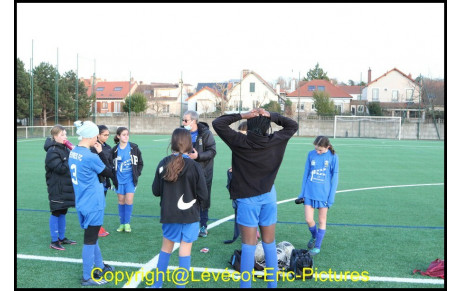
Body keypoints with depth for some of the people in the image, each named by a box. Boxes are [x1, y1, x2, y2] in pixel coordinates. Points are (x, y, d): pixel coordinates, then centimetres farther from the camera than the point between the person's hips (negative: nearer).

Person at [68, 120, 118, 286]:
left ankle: (99, 266, 39)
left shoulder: (73, 153, 3)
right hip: (93, 204, -9)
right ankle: (87, 277, 15)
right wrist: (101, 153, -6)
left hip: (82, 202, 9)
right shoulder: (91, 156, -23)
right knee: (90, 240, 3)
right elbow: (109, 172, -10)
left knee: (92, 236, 22)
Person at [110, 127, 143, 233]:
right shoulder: (115, 150, -1)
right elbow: (111, 165, 10)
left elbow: (140, 163, 6)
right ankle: (122, 223, 19)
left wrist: (137, 174, -2)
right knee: (121, 200, 7)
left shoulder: (134, 148, -3)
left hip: (130, 179, -1)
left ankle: (127, 223, 8)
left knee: (129, 200, -7)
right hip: (120, 179, 1)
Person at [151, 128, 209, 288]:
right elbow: (203, 193, -8)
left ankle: (157, 283, 32)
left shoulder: (163, 164, -6)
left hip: (169, 214, 3)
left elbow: (155, 190, 2)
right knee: (185, 250, 7)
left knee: (166, 247, 20)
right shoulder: (194, 166, -14)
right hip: (190, 214, -3)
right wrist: (203, 206, 12)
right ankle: (181, 285, 15)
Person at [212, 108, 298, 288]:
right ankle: (272, 283, 21)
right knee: (269, 243, 12)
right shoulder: (276, 141, -6)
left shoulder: (240, 142, -13)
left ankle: (245, 284, 7)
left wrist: (241, 116, -9)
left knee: (249, 245, 2)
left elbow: (217, 123, -7)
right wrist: (272, 116, -1)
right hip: (268, 196, 3)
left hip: (248, 199, -3)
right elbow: (293, 125, 11)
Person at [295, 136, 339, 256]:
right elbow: (306, 174, 8)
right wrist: (302, 193, 8)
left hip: (324, 194, -2)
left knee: (322, 220, 8)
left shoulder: (333, 157, -6)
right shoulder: (311, 154, 1)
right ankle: (314, 236, 31)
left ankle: (317, 246, 23)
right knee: (308, 219, 0)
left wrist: (331, 197, -4)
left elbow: (335, 177, -1)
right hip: (310, 192, 2)